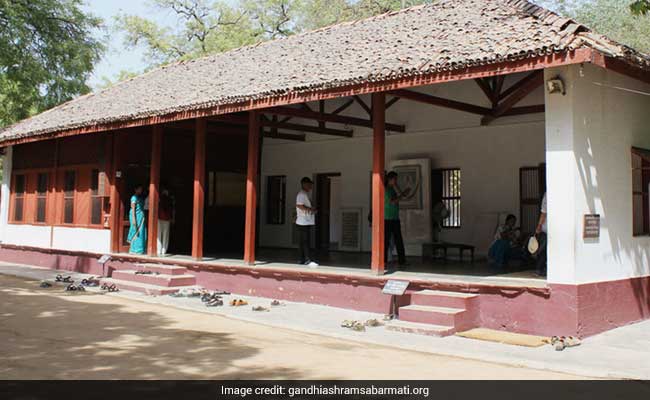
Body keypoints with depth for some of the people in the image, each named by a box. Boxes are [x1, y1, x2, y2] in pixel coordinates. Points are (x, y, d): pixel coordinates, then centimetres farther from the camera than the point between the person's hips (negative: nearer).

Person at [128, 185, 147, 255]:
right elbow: (133, 208, -12)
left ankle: (140, 250, 7)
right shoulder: (134, 197, -6)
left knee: (141, 233, 5)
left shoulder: (141, 198, 18)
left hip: (141, 217, 8)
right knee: (136, 233, -6)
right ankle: (134, 250, -2)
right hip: (136, 216, -8)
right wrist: (133, 219, -18)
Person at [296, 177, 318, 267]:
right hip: (303, 222, -10)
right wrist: (310, 209, -17)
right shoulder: (301, 194, -12)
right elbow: (299, 205, -24)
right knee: (306, 242, -10)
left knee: (304, 242, 11)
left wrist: (313, 209, 8)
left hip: (307, 222, 10)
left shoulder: (306, 194, 20)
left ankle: (302, 260, 14)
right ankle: (308, 260, -11)